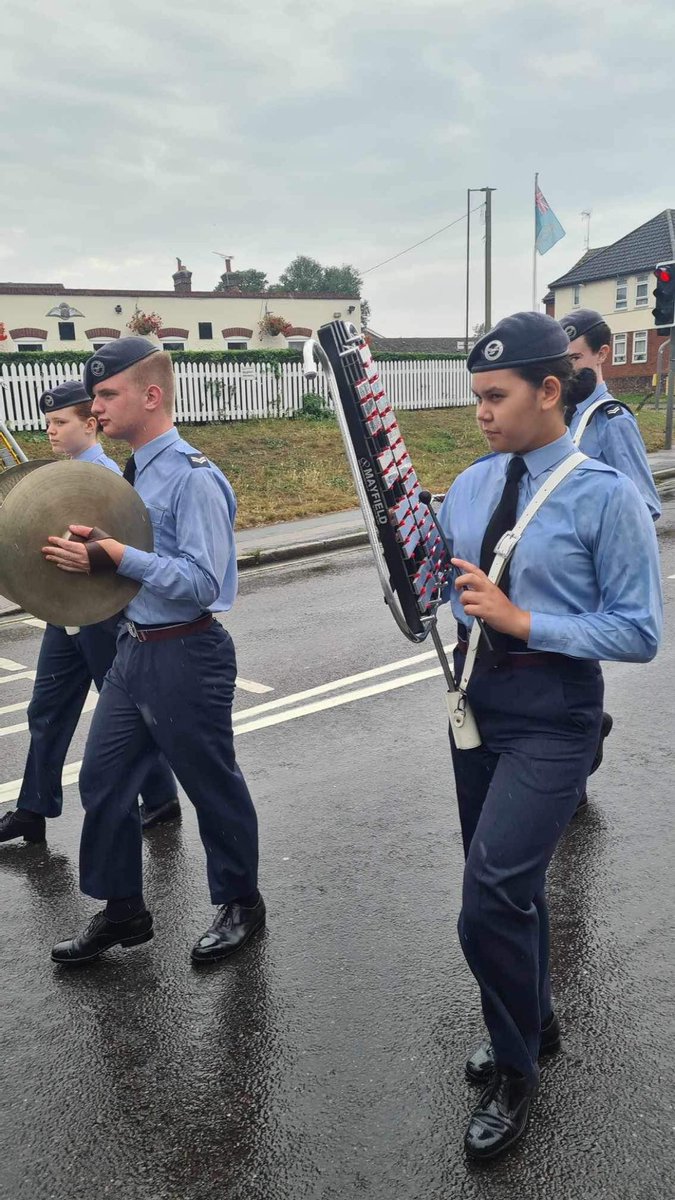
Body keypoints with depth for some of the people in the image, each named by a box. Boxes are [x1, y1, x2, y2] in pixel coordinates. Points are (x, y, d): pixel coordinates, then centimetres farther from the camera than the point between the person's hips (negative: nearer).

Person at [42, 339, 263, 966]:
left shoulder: (193, 478, -19)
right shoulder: (132, 472, 8)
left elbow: (202, 583, -24)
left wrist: (116, 555, -28)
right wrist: (85, 550, 1)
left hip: (185, 656, -9)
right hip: (134, 649, 9)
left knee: (214, 786, 10)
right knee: (102, 782, 14)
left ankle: (240, 904, 32)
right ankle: (122, 911, 32)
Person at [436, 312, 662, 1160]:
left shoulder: (606, 496, -13)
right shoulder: (469, 486, 4)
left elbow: (639, 631, -13)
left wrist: (523, 620, -21)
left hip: (551, 710, -6)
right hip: (474, 692, 7)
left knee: (492, 892, -13)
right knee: (505, 885, 20)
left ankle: (513, 1075, 14)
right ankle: (531, 1024, 46)